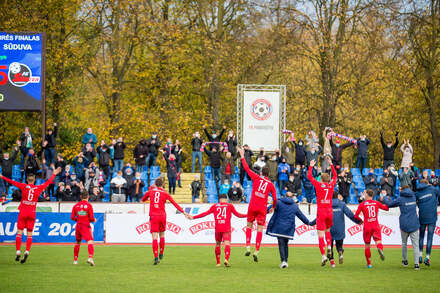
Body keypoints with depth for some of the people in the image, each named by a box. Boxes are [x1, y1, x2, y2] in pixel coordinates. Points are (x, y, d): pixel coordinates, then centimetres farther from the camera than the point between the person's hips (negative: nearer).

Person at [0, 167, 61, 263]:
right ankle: (27, 252, -9)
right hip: (32, 213, 2)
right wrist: (54, 174, 29)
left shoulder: (24, 186, -4)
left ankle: (18, 252, -6)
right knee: (29, 234, 5)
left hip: (23, 212, -2)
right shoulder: (39, 188, 1)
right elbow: (48, 182, 15)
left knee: (19, 233, 2)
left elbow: (12, 182, 0)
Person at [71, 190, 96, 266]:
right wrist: (94, 220, 12)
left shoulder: (76, 205, 6)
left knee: (77, 242, 20)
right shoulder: (89, 205, -6)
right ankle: (90, 257, -36)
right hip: (86, 226, -5)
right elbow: (91, 218, -9)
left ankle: (75, 260, 27)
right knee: (90, 241, -14)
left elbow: (72, 217, 6)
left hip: (78, 226, 5)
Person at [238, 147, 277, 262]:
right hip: (262, 209, 0)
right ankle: (256, 251, -5)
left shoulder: (256, 178, 1)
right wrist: (273, 207, 24)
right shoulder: (271, 184, 4)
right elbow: (275, 198, 5)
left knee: (249, 226, 15)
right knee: (260, 229, 2)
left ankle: (248, 247, 2)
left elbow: (247, 168, 4)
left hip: (252, 207, 0)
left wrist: (242, 156, 14)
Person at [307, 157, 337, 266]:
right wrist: (331, 164, 31)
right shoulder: (331, 185, 4)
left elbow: (309, 176, 8)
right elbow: (335, 175, 24)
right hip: (330, 211, 3)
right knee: (327, 230, 24)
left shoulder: (318, 185, -4)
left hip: (321, 212, -3)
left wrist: (311, 166, 21)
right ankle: (329, 247, 0)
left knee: (320, 235, -5)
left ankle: (323, 256, -15)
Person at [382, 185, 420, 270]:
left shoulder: (400, 199, -4)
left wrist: (384, 199, 25)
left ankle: (405, 260, 31)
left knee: (404, 243, 20)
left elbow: (389, 204, 7)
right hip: (414, 225, 1)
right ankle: (416, 264, -11)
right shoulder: (413, 197, 6)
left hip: (404, 226, -1)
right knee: (415, 245, -2)